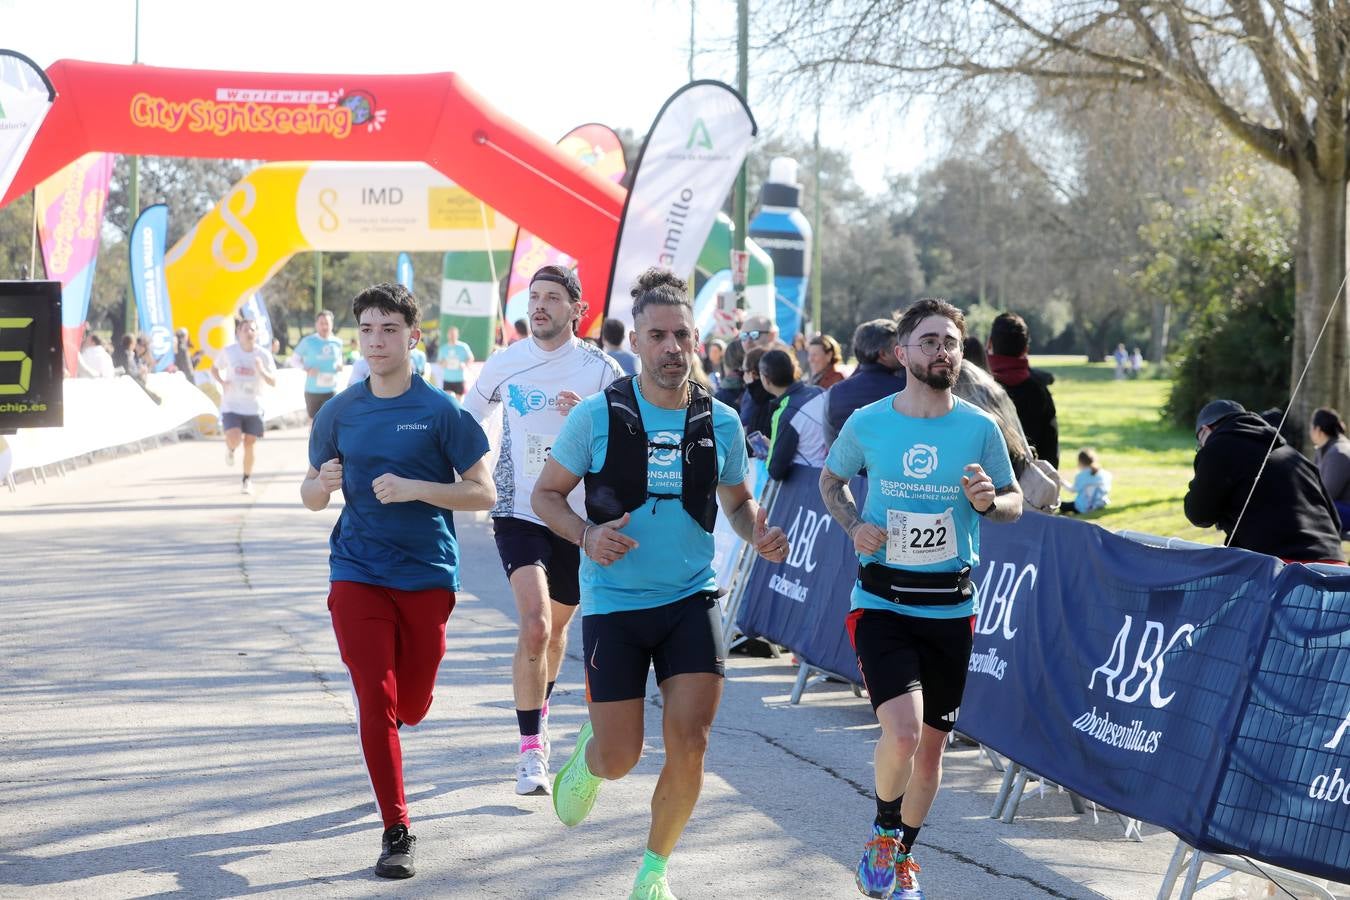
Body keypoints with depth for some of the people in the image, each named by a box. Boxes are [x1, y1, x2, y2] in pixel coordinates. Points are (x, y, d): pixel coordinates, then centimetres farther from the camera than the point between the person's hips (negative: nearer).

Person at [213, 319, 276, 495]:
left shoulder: (263, 355, -5)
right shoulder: (229, 352, -4)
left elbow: (273, 381, -6)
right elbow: (214, 369, 10)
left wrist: (262, 371, -26)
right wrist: (222, 382, -11)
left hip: (253, 407, 1)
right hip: (231, 406, -1)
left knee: (249, 445, 4)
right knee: (234, 440, -19)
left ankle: (247, 480, 22)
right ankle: (230, 448, 18)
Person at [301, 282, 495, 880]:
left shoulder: (440, 412, -5)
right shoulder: (339, 413, 4)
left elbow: (483, 493, -6)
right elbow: (311, 495, 13)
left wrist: (414, 488, -19)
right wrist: (323, 484, -11)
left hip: (427, 576, -1)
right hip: (357, 576, 1)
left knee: (411, 707, 10)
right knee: (375, 704, -7)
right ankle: (396, 833, 1)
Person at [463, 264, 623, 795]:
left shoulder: (600, 369, -5)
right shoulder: (504, 364, -1)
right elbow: (464, 422, 15)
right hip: (519, 512, -1)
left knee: (556, 628, 18)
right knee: (534, 626, -20)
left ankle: (540, 713, 46)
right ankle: (531, 750, -15)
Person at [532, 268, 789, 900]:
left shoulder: (721, 422, 1)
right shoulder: (598, 416, -8)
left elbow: (738, 499, 17)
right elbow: (546, 494, 1)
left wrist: (758, 534, -5)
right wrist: (586, 535, -18)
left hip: (692, 598, 2)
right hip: (614, 603, -2)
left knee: (689, 742, -10)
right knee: (620, 758, -1)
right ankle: (587, 760, 39)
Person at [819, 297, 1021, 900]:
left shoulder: (979, 428, -1)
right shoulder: (867, 423, -2)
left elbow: (1014, 503, 10)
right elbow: (831, 479, 16)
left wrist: (989, 501, -14)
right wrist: (854, 526, -3)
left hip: (950, 607, 2)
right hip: (882, 602, -2)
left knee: (931, 743, 11)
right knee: (902, 730, -20)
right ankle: (883, 830, 10)